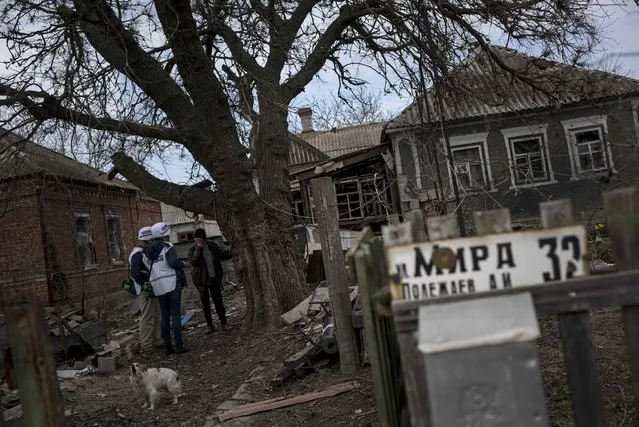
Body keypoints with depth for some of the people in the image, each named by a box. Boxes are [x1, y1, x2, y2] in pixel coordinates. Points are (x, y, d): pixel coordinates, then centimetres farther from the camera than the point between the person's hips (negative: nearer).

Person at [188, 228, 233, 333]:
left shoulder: (212, 246, 0)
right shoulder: (192, 250, -7)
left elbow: (221, 255, 14)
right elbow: (192, 262, -23)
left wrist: (231, 252, -1)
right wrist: (198, 249, -24)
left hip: (214, 278, 1)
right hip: (202, 280, -1)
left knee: (218, 301, 1)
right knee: (205, 303, 8)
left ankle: (224, 323, 10)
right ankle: (210, 325, 18)